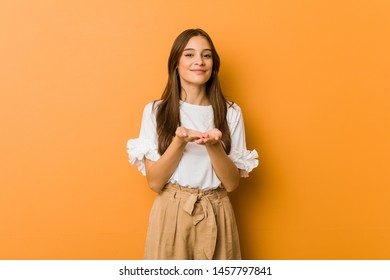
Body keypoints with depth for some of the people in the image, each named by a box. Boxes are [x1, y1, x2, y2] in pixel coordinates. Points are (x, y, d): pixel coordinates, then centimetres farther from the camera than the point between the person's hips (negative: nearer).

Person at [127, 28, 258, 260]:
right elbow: (154, 182, -6)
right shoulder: (155, 111, -3)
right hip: (171, 216, -1)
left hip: (216, 217, 1)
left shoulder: (231, 113, 0)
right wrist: (180, 141, -21)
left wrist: (213, 145, -20)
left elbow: (232, 183, -3)